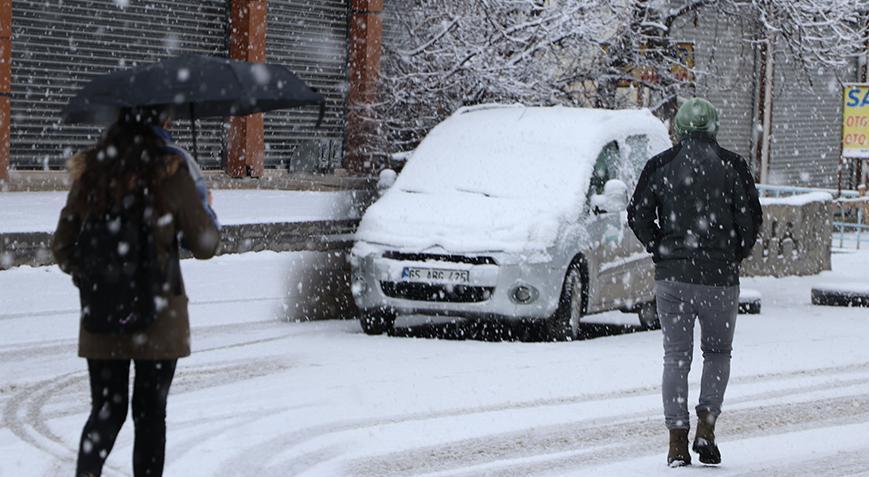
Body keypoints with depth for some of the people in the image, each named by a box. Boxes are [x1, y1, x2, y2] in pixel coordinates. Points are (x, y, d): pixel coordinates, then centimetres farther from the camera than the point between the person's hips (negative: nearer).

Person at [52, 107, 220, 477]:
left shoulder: (89, 173, -1)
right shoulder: (169, 174, -12)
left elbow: (62, 248, 5)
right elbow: (204, 245, -3)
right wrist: (203, 210, 17)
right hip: (158, 319, -3)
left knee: (107, 409, 10)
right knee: (150, 411, 9)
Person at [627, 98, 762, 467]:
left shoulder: (659, 166, 3)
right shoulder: (731, 166, 0)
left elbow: (638, 217, -1)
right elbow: (751, 217, -3)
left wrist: (661, 251, 11)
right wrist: (736, 255, 11)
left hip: (671, 275, 1)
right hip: (720, 277, -1)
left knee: (676, 356, 6)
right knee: (717, 353, 15)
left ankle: (677, 440, -1)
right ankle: (706, 426, -1)